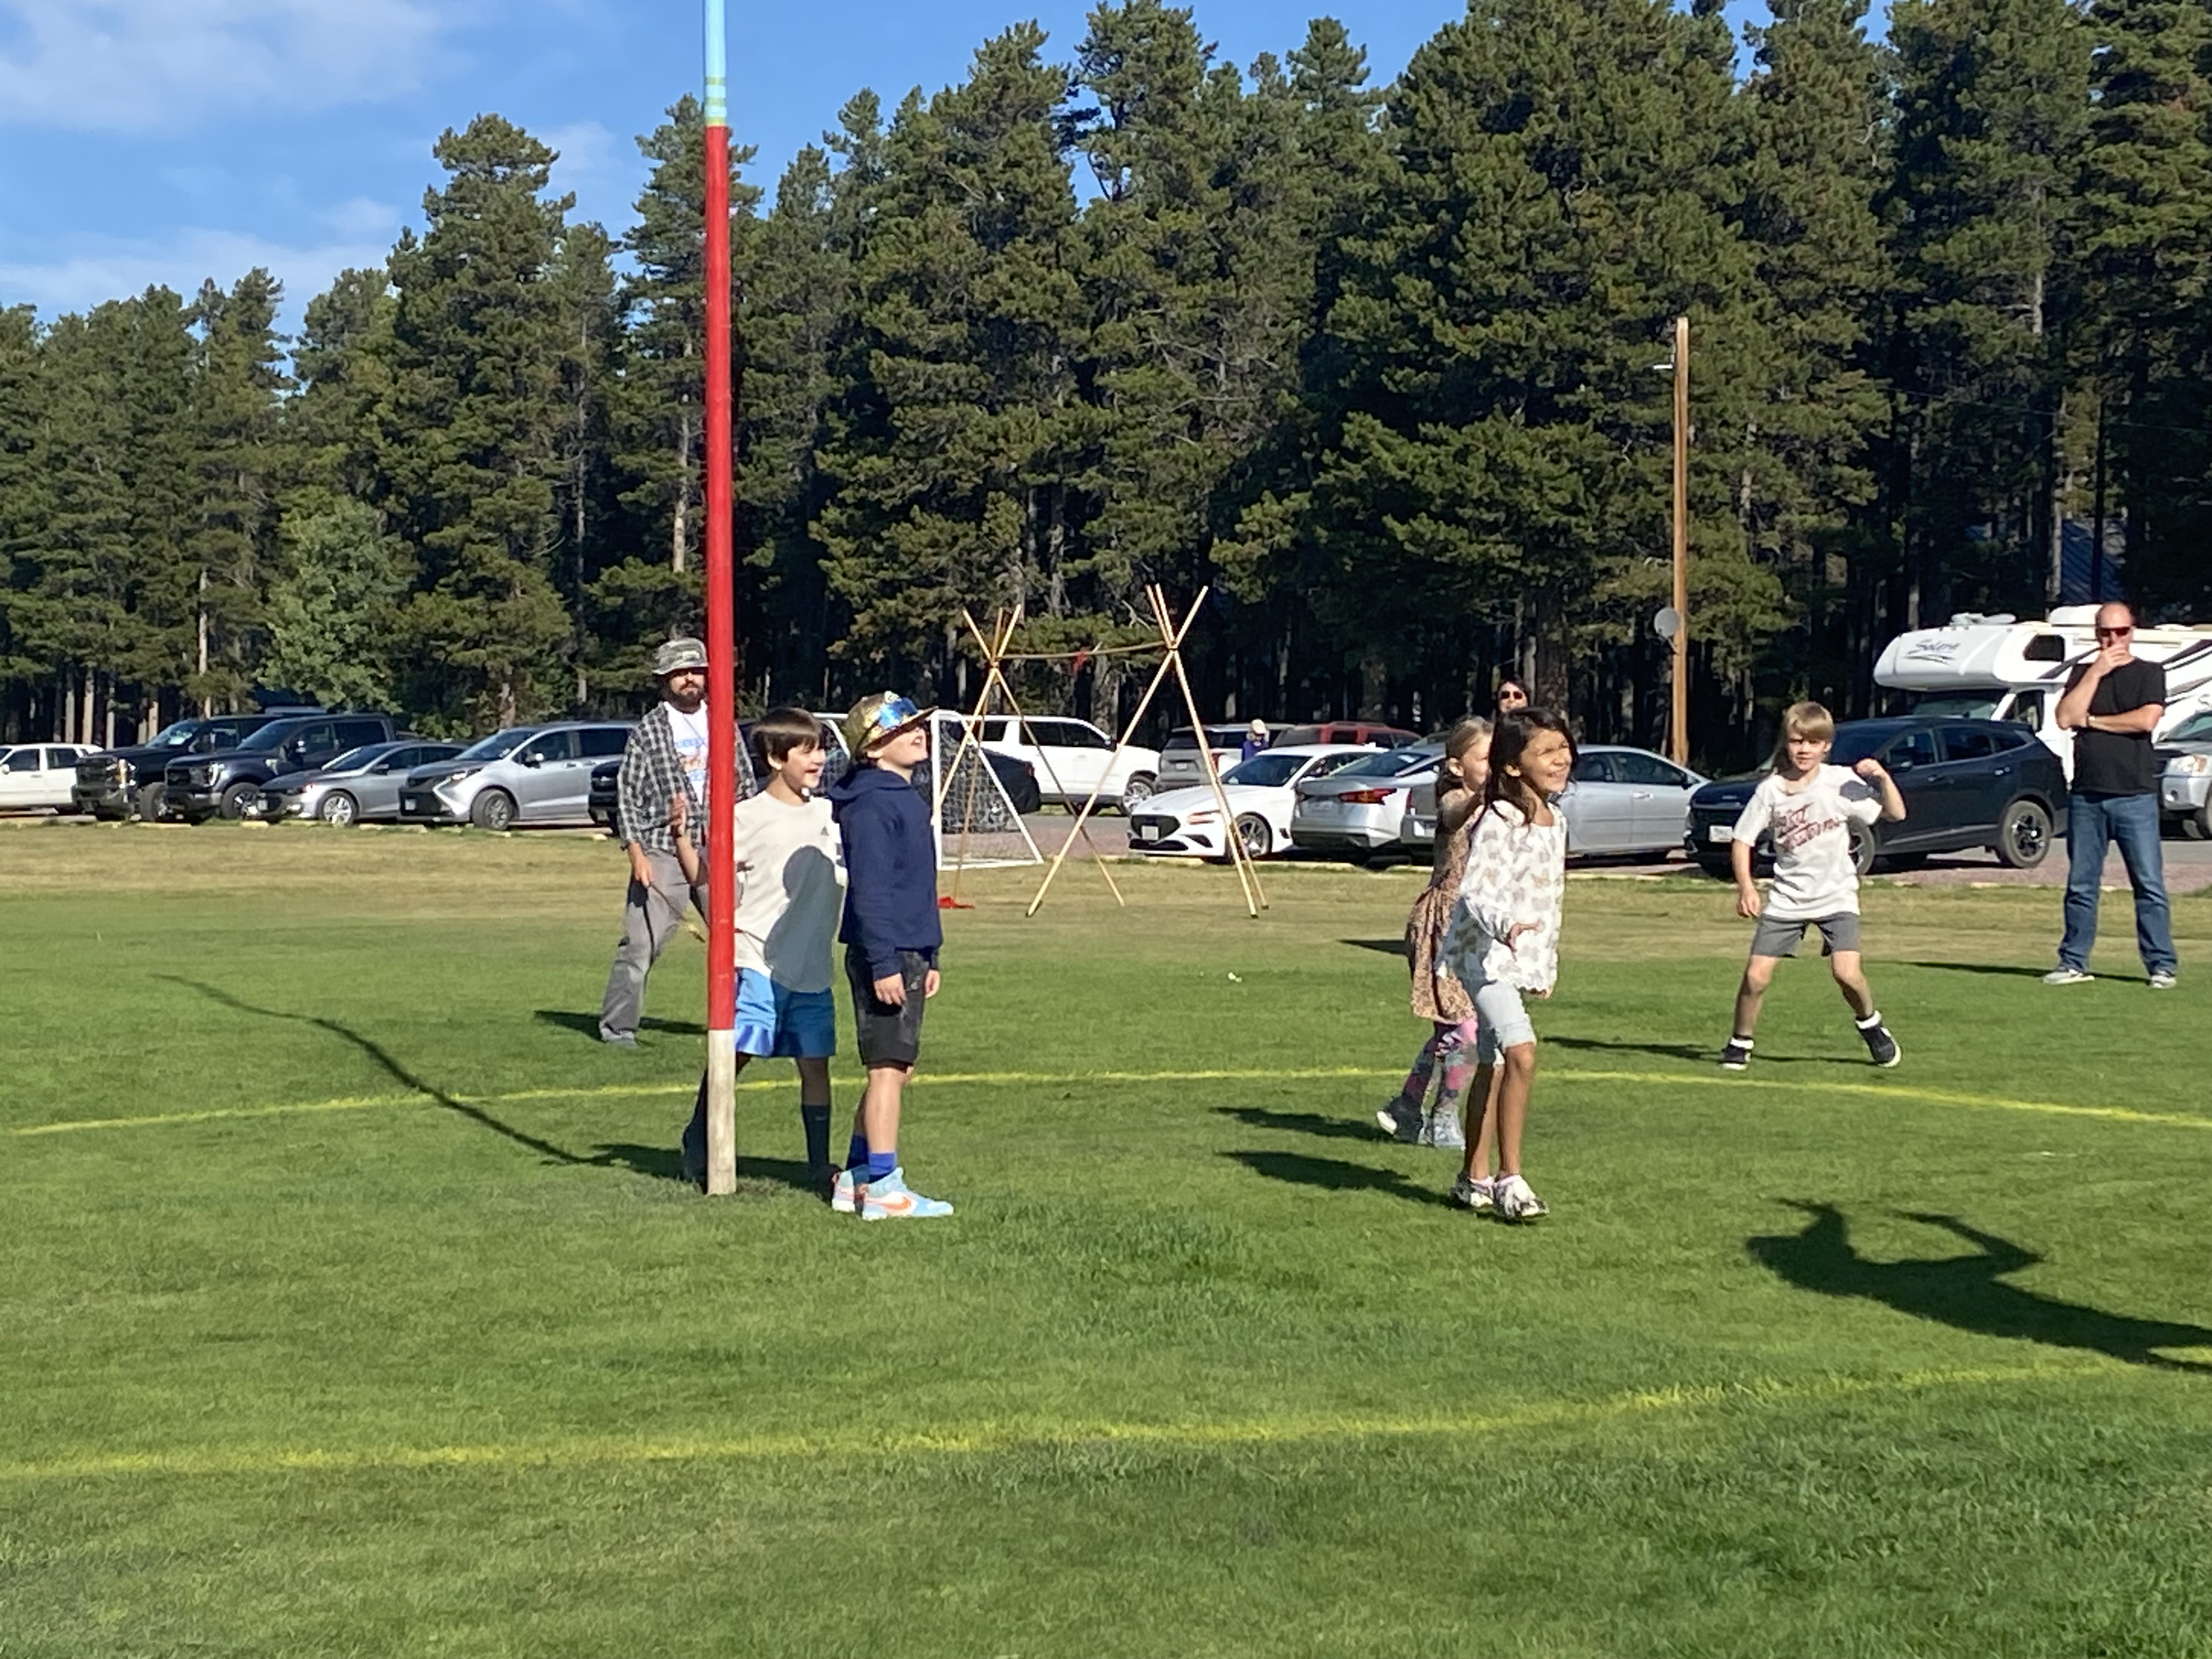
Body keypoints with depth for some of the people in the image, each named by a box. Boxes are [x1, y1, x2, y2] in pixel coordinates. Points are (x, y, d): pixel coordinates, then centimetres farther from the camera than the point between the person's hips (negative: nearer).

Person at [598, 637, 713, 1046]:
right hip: (663, 850, -4)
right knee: (642, 942, -8)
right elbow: (627, 793, -2)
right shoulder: (649, 729, -1)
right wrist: (636, 851, -10)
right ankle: (617, 1026, 1)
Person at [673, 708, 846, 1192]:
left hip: (813, 970, 5)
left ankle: (820, 1165, 14)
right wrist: (682, 833, -23)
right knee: (733, 1055, -4)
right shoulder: (748, 817, -6)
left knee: (816, 1062, 6)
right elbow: (702, 875, -7)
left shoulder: (830, 813, 11)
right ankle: (697, 1154, 11)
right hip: (757, 962, -5)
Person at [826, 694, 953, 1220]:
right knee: (888, 1067, -8)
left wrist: (929, 958, 22)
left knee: (897, 1068, 13)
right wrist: (883, 964, -23)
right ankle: (882, 1187, -5)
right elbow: (869, 890, -19)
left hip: (908, 954, 10)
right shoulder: (871, 804, -14)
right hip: (885, 956, -10)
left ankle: (855, 1180, 20)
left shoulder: (907, 798, 17)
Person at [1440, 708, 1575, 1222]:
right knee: (1521, 1054, -22)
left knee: (1494, 1065, 14)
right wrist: (1506, 925, -44)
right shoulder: (1498, 822, -17)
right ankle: (1510, 1180, -17)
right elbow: (1475, 892, -25)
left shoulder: (1556, 823, 9)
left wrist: (1546, 965, 20)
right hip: (1484, 953, -9)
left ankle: (1473, 1179, 23)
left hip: (1523, 959, 9)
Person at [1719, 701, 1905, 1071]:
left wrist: (1883, 777, -21)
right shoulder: (1770, 790, -4)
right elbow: (1742, 839, 2)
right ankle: (1740, 1043, 15)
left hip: (1836, 895, -1)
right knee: (1756, 975, -7)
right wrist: (1746, 886, -12)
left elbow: (1896, 814, -5)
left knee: (1846, 972, -18)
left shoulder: (1842, 782, -6)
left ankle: (1870, 1024, 13)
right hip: (1786, 898, 1)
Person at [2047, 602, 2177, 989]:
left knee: (2150, 885, -4)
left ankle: (2162, 966, -1)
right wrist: (2096, 673, -3)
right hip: (2086, 797, 3)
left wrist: (2092, 721, -3)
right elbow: (2065, 718, -1)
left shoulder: (2149, 674, 6)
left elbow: (2146, 720, -11)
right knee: (2081, 885, 6)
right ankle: (2073, 964, 12)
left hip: (2135, 797, -3)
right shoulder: (2083, 674, 16)